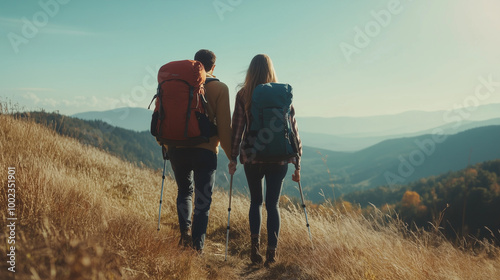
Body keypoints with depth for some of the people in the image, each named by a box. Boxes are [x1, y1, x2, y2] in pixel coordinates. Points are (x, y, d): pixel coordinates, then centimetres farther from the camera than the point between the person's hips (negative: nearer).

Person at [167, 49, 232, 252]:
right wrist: (231, 155, 1)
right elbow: (224, 125, -6)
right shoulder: (219, 88, -1)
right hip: (205, 150, -3)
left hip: (177, 149, 3)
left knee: (184, 192, 23)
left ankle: (185, 230, 8)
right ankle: (197, 246, 4)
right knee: (203, 199, 6)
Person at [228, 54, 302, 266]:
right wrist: (297, 162, 7)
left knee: (256, 201, 17)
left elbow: (237, 128, -2)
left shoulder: (243, 95, -2)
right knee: (273, 204, 10)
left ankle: (255, 244, 3)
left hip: (252, 157, 0)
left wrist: (233, 157, 6)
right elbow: (293, 129, 1)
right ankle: (271, 252, 6)